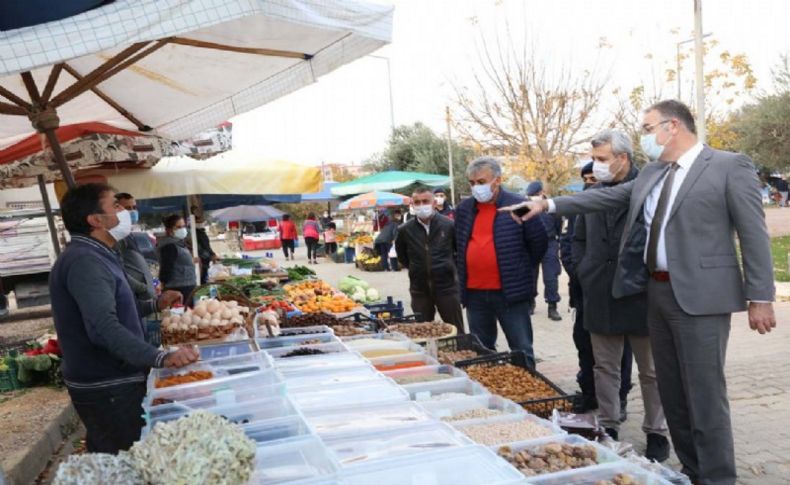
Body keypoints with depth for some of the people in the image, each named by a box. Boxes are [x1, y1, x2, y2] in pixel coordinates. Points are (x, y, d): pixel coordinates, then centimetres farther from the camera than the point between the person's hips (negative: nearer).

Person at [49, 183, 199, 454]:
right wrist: (161, 358, -45)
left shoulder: (93, 256, 12)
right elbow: (106, 328, -35)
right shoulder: (85, 261, -22)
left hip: (108, 381, 10)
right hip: (107, 389, -10)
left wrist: (155, 305, 18)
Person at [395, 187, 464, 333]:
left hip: (447, 287, -2)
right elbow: (402, 256, 16)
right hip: (419, 289, 2)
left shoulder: (449, 225, -8)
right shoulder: (405, 230, -2)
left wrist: (450, 266, 6)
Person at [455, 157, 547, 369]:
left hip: (510, 292, -5)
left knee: (521, 351, 3)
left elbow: (539, 242, -1)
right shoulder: (463, 209, 7)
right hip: (474, 293, 5)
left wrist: (520, 270, 5)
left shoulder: (518, 206, -8)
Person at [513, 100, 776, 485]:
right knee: (672, 392, 14)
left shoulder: (730, 166, -7)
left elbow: (753, 235, -9)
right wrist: (549, 204, 9)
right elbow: (606, 197, 15)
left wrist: (760, 297, -12)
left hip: (699, 295, -7)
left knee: (705, 393, -2)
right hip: (657, 291, 7)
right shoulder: (651, 173, 13)